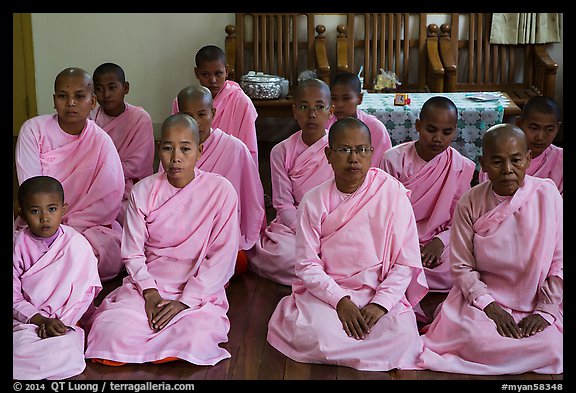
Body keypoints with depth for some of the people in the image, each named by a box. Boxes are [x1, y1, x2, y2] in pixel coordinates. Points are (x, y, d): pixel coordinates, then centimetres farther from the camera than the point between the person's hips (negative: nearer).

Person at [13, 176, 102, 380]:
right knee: (21, 347, -33)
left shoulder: (77, 244, -4)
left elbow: (84, 293, -2)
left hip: (64, 321, 0)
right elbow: (14, 297, -2)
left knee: (68, 354, -29)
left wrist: (59, 321, -13)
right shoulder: (18, 245, -1)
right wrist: (41, 320, -14)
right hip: (25, 321, 0)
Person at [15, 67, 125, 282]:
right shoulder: (33, 130, -4)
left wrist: (66, 228, -18)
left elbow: (109, 200, -10)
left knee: (111, 255, -27)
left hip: (88, 224, 1)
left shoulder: (101, 141, -3)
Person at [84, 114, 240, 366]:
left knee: (195, 341, -31)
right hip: (149, 284, 1)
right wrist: (149, 291, -13)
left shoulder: (221, 191, -8)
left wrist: (185, 301, -14)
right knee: (111, 336, -25)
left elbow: (222, 258, -8)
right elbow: (132, 253, 3)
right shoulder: (143, 191, 0)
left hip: (199, 290, -1)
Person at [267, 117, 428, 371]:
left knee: (403, 339, -27)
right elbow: (307, 265, -4)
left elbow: (406, 262, -4)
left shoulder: (393, 193, -3)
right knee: (317, 338, -30)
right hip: (327, 291, 0)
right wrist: (340, 301, -16)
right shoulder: (314, 201, -1)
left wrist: (380, 304, -15)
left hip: (381, 292, 1)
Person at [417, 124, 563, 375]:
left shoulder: (547, 195, -6)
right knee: (477, 339, -34)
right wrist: (491, 307, -15)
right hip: (483, 295, -2)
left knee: (551, 349, -27)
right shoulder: (471, 202, -4)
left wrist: (545, 311, -10)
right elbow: (462, 265, -4)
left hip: (537, 303, 2)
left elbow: (559, 263, -4)